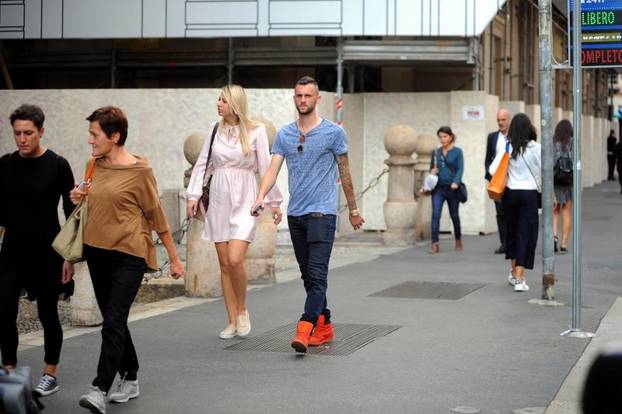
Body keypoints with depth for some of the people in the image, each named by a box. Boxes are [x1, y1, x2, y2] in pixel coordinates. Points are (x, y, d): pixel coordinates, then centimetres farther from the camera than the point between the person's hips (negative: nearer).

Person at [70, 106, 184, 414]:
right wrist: (78, 199, 0)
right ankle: (130, 380, 26)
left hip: (128, 254, -7)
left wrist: (174, 259, 0)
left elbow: (156, 215, -4)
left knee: (113, 322, -13)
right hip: (96, 252, 7)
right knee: (114, 320, 13)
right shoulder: (94, 166, 8)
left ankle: (100, 389, -17)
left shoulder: (139, 170, -10)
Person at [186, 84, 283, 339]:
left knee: (235, 260, -17)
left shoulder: (255, 131, -4)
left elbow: (266, 168, -1)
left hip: (244, 201, -4)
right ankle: (232, 322, 12)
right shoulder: (215, 128, 7)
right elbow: (202, 163, 11)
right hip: (219, 200, 4)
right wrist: (193, 195, 4)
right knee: (224, 264, 5)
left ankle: (242, 310, 8)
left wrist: (274, 202, 0)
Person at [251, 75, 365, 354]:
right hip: (295, 214, 5)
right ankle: (324, 326, 22)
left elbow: (344, 173, 6)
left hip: (322, 213, -5)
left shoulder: (333, 132, 0)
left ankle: (305, 329, -22)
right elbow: (273, 169, 1)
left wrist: (353, 209, 11)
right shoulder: (284, 135, 10)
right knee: (308, 276, 11)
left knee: (317, 274, -14)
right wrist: (261, 197, -18)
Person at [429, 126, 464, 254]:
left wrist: (456, 182, -23)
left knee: (454, 215, 12)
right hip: (438, 188, 2)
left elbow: (460, 169, -7)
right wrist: (432, 171, -5)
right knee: (435, 214, -13)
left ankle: (458, 241, 33)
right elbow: (431, 167, 19)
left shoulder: (457, 151, -1)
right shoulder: (436, 152, 9)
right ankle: (435, 244, -17)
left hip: (452, 189, -2)